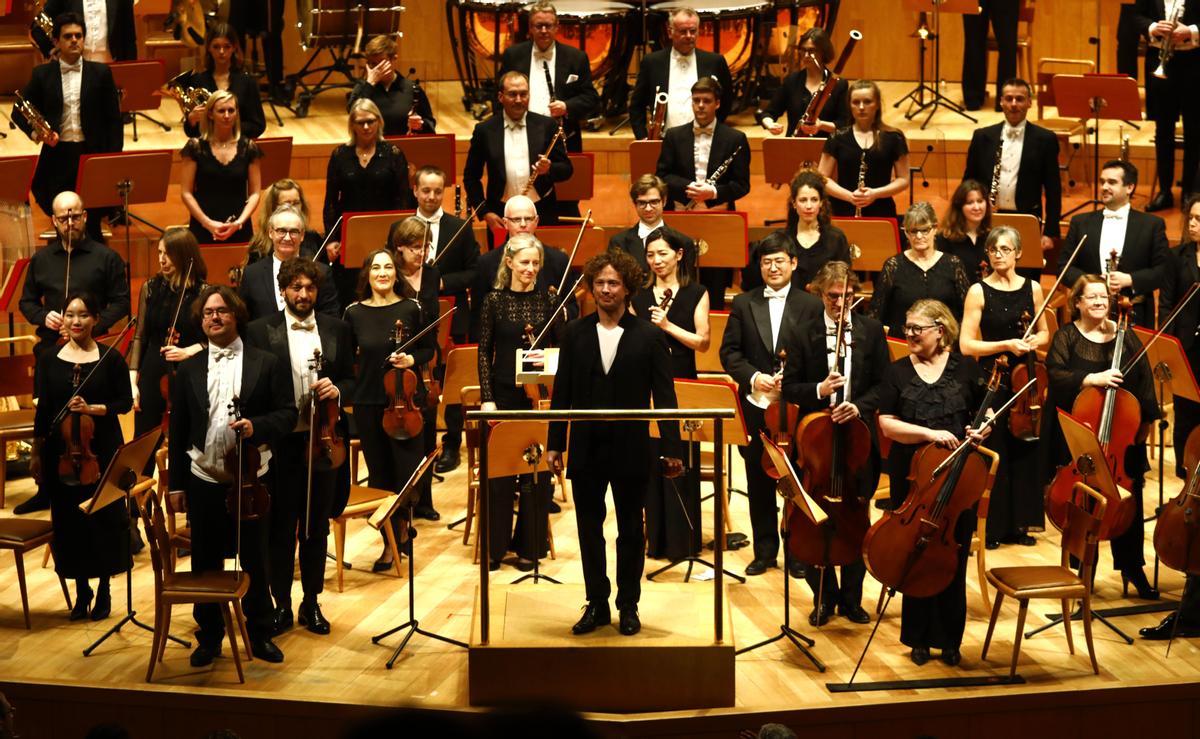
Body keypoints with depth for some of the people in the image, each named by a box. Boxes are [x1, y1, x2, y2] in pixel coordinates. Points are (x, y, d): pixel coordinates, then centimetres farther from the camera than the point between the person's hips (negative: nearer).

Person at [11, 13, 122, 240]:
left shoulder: (100, 73, 4)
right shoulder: (42, 74, 5)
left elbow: (113, 119, 4)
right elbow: (19, 112, 9)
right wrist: (35, 132, -11)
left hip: (92, 154, -1)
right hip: (57, 156, 1)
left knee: (92, 224, 1)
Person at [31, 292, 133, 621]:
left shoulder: (111, 358, -3)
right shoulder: (49, 360, 4)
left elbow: (126, 402, -1)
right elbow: (43, 409, 7)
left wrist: (93, 408, -17)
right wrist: (36, 453, 7)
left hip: (102, 450, -2)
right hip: (60, 452, 2)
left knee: (105, 518, 3)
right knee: (68, 520, 5)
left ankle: (103, 590, 18)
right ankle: (81, 591, 19)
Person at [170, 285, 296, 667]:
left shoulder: (266, 364, 1)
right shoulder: (188, 370, 7)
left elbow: (288, 413, -2)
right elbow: (178, 430, 8)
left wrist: (256, 426, -21)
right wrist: (176, 483, 6)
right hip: (203, 480, 2)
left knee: (255, 560, 7)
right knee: (205, 563, 8)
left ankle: (260, 635, 21)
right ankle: (209, 637, 21)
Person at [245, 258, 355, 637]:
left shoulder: (337, 329, 5)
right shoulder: (260, 331, -3)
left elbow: (351, 379, 9)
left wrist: (337, 390, -13)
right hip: (280, 442, -2)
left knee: (317, 526, 11)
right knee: (280, 527, 6)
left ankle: (311, 602, 23)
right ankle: (281, 604, 17)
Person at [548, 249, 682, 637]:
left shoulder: (649, 337, -3)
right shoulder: (575, 333, 4)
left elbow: (664, 397, -3)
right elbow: (562, 391, 5)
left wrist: (671, 448, -9)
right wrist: (555, 443, 2)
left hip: (631, 450, -2)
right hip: (586, 449, 2)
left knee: (631, 531, 8)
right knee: (589, 528, 8)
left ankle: (628, 606, 19)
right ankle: (596, 604, 19)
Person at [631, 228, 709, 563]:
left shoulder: (695, 294, 1)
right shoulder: (638, 296, 9)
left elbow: (703, 342, -6)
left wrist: (667, 325, -16)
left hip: (682, 384, -3)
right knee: (651, 462, 4)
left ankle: (684, 540, 7)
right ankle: (657, 538, 14)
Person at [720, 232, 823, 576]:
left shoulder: (811, 306, 1)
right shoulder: (743, 304, 7)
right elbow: (729, 353, 5)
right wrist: (753, 377, -11)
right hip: (755, 406, 2)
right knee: (759, 483, 9)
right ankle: (764, 551, 19)